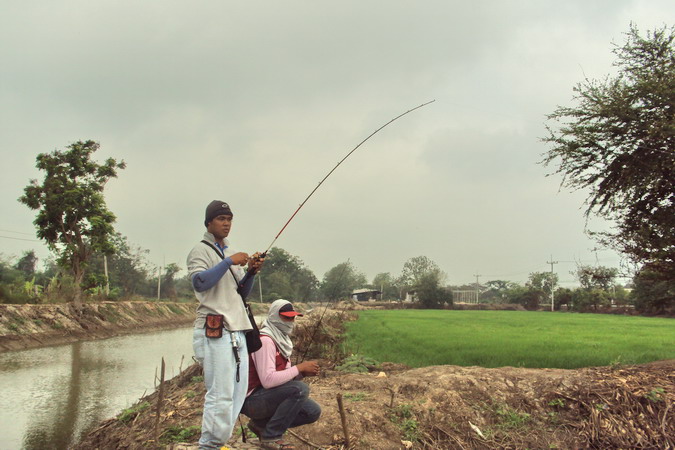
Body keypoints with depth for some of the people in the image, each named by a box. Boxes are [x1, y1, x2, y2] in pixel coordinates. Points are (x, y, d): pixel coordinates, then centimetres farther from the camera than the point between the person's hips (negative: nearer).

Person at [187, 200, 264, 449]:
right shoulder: (201, 251, -2)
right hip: (215, 330, -8)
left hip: (237, 330, 9)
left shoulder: (229, 253, 21)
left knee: (238, 392, 9)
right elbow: (199, 282, -20)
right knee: (221, 394, -13)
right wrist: (229, 262, -20)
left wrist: (251, 271, 4)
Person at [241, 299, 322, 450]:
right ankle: (271, 437, -14)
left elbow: (284, 375, 11)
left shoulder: (282, 339, 9)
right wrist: (300, 367, -22)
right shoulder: (265, 340, -21)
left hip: (269, 395, 9)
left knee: (313, 412, 1)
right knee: (300, 389, -28)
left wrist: (303, 372, -9)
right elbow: (268, 380, -31)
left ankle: (261, 424, 11)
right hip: (253, 398, -9)